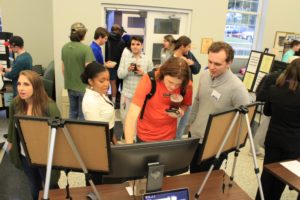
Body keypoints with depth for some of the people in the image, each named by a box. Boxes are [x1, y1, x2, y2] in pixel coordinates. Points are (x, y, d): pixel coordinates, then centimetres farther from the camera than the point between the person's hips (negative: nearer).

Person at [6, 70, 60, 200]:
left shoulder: (49, 106, -25)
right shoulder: (15, 104, -11)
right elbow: (12, 125, 7)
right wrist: (10, 142, 18)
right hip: (25, 156, 4)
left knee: (51, 188, 18)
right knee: (34, 189, 27)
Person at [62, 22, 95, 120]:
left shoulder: (64, 47, 1)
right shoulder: (86, 48, -20)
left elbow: (63, 67, 10)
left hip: (70, 86, 6)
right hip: (83, 87, -6)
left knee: (72, 111, 22)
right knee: (83, 114, 8)